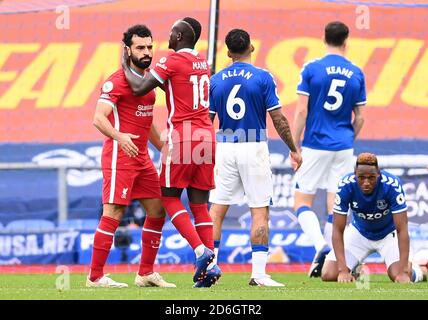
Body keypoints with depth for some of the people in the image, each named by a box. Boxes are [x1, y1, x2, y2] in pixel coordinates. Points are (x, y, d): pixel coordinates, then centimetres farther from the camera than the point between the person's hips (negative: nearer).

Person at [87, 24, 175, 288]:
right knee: (113, 214, -10)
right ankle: (95, 277, -6)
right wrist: (119, 136, -38)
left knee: (157, 211, 8)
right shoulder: (117, 81, -11)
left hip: (142, 156, 9)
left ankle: (146, 273, 17)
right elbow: (99, 118, -21)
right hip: (120, 156, -9)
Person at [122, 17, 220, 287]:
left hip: (183, 135, -7)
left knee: (170, 197, 4)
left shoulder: (172, 60, -8)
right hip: (207, 134, 7)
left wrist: (126, 67, 5)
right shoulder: (203, 63, 15)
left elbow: (140, 88, -9)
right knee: (200, 202, 7)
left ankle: (200, 250, -13)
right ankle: (210, 266, -1)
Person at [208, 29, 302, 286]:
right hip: (254, 148, -3)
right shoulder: (263, 77, -5)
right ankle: (259, 273, -5)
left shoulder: (215, 81, 4)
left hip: (225, 148, 3)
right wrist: (294, 149, 3)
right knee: (260, 211, 0)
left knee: (217, 209, 8)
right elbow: (278, 119, -7)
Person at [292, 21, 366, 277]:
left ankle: (321, 245, -17)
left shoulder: (311, 69, -6)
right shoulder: (356, 73, 3)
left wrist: (294, 147, -2)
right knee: (336, 204, 6)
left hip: (315, 145, -3)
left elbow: (301, 111, -8)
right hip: (343, 146, 3)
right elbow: (360, 117, 7)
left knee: (302, 201, 5)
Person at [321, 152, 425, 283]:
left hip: (388, 233, -2)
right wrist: (343, 271, -35)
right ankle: (355, 269, 24)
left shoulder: (392, 184, -34)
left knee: (399, 277, -24)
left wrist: (404, 272, -39)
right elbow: (338, 230, -25)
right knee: (328, 275, -11)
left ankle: (413, 269, 14)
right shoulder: (346, 185, -29)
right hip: (359, 232, 2)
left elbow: (402, 229, -32)